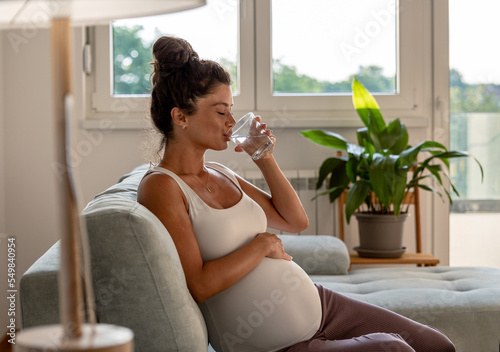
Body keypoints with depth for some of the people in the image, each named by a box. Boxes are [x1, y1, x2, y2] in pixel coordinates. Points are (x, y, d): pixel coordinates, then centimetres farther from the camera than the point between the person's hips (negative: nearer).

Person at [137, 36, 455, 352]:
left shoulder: (221, 174, 10)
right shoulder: (160, 187, -13)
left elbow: (296, 220, 16)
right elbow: (199, 285, -23)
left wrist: (265, 159, 4)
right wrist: (263, 244, -12)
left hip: (319, 305, 8)